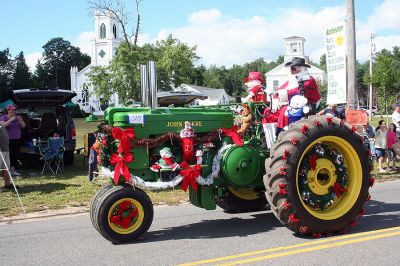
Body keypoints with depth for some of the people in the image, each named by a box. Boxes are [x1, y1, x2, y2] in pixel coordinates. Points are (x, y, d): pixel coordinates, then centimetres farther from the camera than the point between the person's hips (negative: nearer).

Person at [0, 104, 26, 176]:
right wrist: (11, 120, -21)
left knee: (16, 155, 2)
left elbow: (23, 126, 6)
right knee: (9, 155, -9)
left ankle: (13, 170, 9)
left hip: (17, 139, 5)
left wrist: (20, 120, -11)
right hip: (8, 140, -5)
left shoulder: (17, 117, 11)